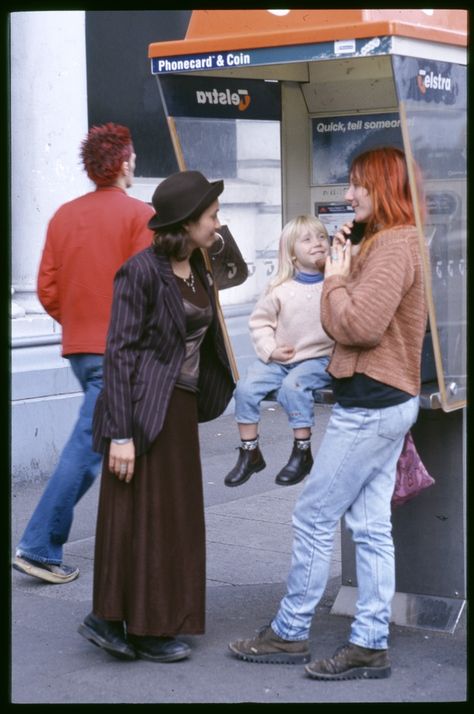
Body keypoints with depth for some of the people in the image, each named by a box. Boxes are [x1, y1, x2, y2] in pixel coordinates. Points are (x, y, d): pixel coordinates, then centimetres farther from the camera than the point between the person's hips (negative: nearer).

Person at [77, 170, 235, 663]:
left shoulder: (197, 272, 10)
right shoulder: (142, 271, -14)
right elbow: (119, 352, -15)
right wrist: (121, 434, -19)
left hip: (181, 409, 9)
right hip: (144, 411, -9)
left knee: (172, 519, 11)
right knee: (141, 519, 0)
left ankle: (110, 621, 20)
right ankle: (143, 630, 11)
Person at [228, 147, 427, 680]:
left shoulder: (392, 246, -16)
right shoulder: (393, 243, 17)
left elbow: (358, 325, -24)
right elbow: (345, 325, 14)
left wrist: (335, 277, -9)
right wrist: (345, 269, 2)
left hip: (369, 403, -10)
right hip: (389, 399, 10)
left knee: (313, 517, -1)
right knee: (370, 526, 9)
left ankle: (289, 632, 11)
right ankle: (370, 644, 13)